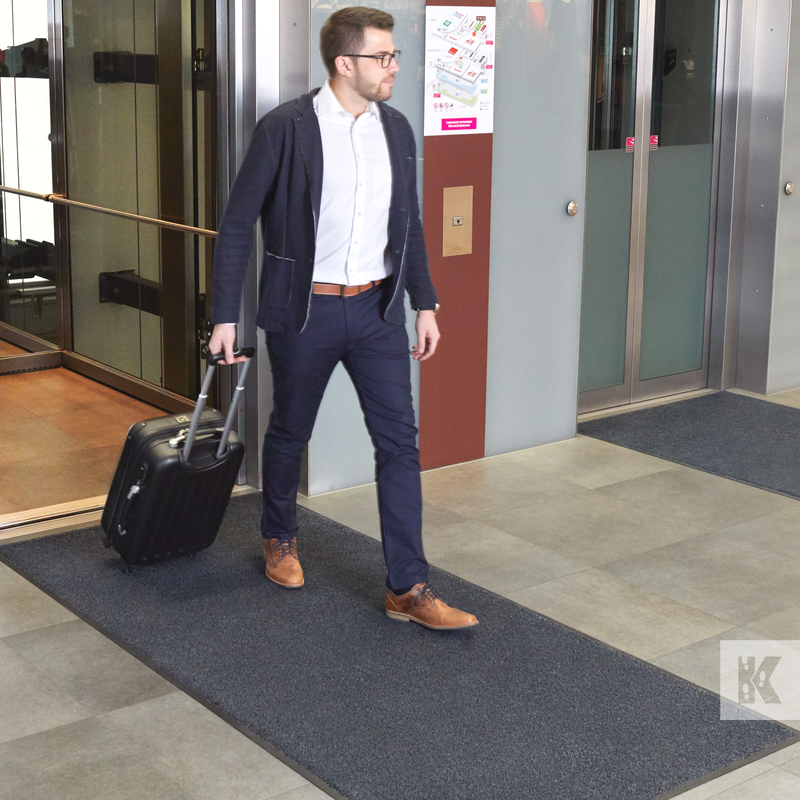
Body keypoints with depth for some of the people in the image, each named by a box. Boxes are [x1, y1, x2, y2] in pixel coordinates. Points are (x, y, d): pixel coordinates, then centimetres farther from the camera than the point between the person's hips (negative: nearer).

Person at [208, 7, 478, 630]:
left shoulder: (396, 129, 4)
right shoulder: (286, 128, -12)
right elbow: (238, 224, -8)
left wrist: (425, 304, 11)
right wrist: (225, 316, -9)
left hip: (377, 307, 4)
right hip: (305, 310, -4)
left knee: (400, 440, -2)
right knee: (290, 433, 14)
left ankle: (409, 588, 3)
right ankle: (280, 538, 41)